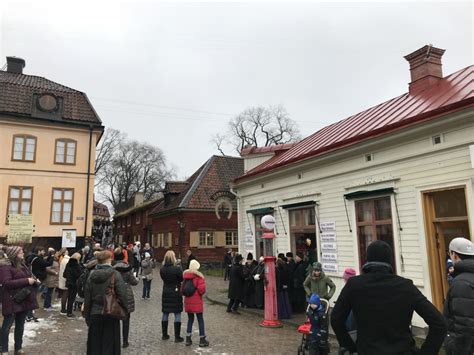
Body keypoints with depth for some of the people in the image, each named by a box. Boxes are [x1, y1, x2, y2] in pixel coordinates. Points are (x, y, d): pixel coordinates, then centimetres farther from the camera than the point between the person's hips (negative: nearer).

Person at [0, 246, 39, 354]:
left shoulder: (22, 265, 13)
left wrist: (34, 280, 2)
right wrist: (26, 281, -25)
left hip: (24, 300, 8)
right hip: (12, 301, -8)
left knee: (20, 325, 16)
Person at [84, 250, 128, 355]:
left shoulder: (92, 275, -1)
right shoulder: (115, 274, -13)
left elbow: (87, 298, 4)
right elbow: (123, 295, -17)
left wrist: (87, 316, 13)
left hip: (95, 314, 4)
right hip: (111, 315, -4)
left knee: (95, 346, 17)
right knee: (109, 345, 8)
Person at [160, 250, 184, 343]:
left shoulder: (162, 270, -4)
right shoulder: (177, 269, -19)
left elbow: (164, 279, 7)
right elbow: (182, 279, -7)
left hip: (166, 293, 5)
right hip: (176, 293, -5)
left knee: (165, 313, 15)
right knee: (177, 314, 4)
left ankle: (164, 335, 26)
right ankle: (177, 337, 7)